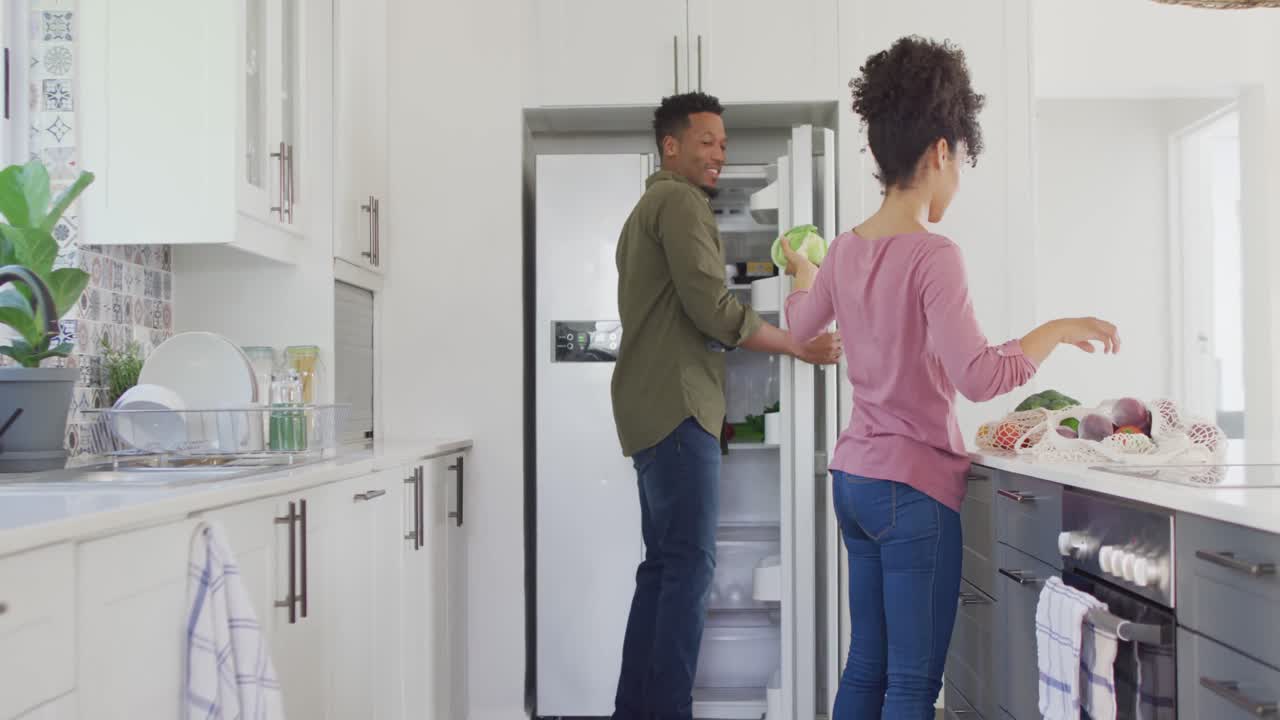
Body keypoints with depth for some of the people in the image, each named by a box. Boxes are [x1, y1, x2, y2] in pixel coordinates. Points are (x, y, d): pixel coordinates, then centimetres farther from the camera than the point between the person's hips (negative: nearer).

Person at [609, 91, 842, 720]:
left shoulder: (647, 208, 25)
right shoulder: (681, 201, -7)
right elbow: (713, 309, -15)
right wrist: (800, 347, -6)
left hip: (654, 408, 10)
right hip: (678, 407, -10)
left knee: (664, 566, 10)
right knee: (689, 565, -10)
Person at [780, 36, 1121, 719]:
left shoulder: (845, 251, 5)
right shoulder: (932, 256, -18)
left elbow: (801, 324, 25)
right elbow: (979, 376, -25)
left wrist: (802, 273, 44)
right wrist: (1059, 329, -11)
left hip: (853, 477, 8)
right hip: (916, 486, -8)